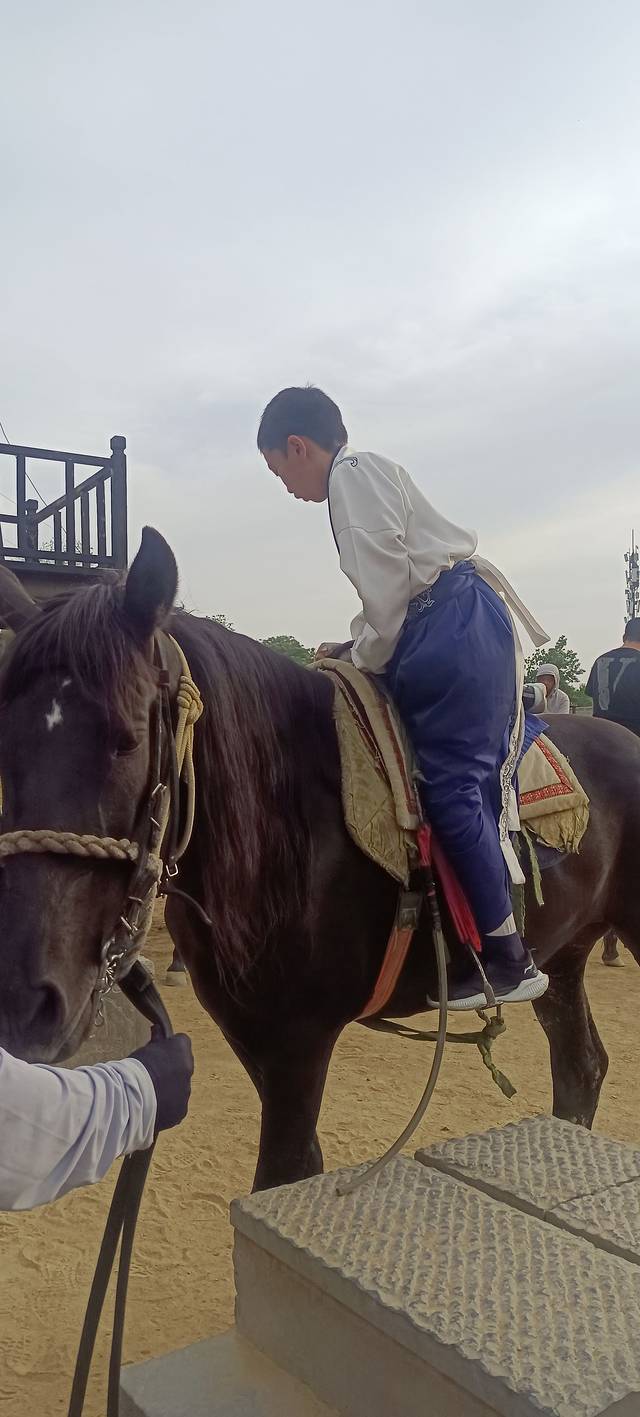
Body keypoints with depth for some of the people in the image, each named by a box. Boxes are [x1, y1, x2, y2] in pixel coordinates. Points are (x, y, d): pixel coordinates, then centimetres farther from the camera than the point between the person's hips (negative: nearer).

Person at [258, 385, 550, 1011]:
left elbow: (388, 581, -12)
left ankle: (509, 958, -7)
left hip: (450, 626, -11)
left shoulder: (352, 473, -3)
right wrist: (356, 647, 20)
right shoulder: (373, 475, 28)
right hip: (455, 629, 11)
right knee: (473, 782, 9)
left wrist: (367, 658, -1)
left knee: (453, 786, -12)